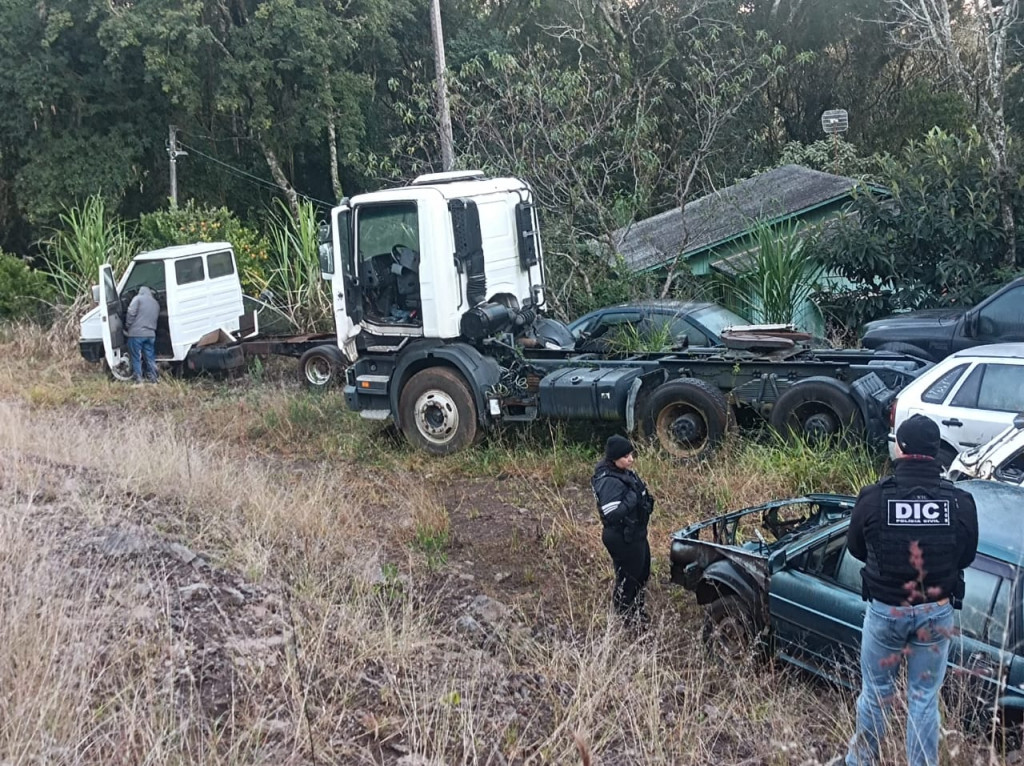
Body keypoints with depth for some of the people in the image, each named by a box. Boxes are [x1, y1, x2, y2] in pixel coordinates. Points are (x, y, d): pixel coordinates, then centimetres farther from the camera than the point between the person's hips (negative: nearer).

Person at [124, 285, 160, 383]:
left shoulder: (138, 298, 0)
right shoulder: (156, 303, 19)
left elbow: (131, 314, -9)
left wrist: (127, 327, 1)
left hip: (136, 333, -5)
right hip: (151, 334, 5)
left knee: (136, 358, 0)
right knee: (150, 358, 10)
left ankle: (138, 380, -3)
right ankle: (153, 379, 11)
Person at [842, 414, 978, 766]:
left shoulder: (873, 497, -17)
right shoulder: (960, 502, -13)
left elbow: (856, 549, 0)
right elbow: (966, 556, 3)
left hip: (885, 611, 0)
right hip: (936, 613, 0)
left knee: (876, 693, 18)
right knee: (924, 699, 13)